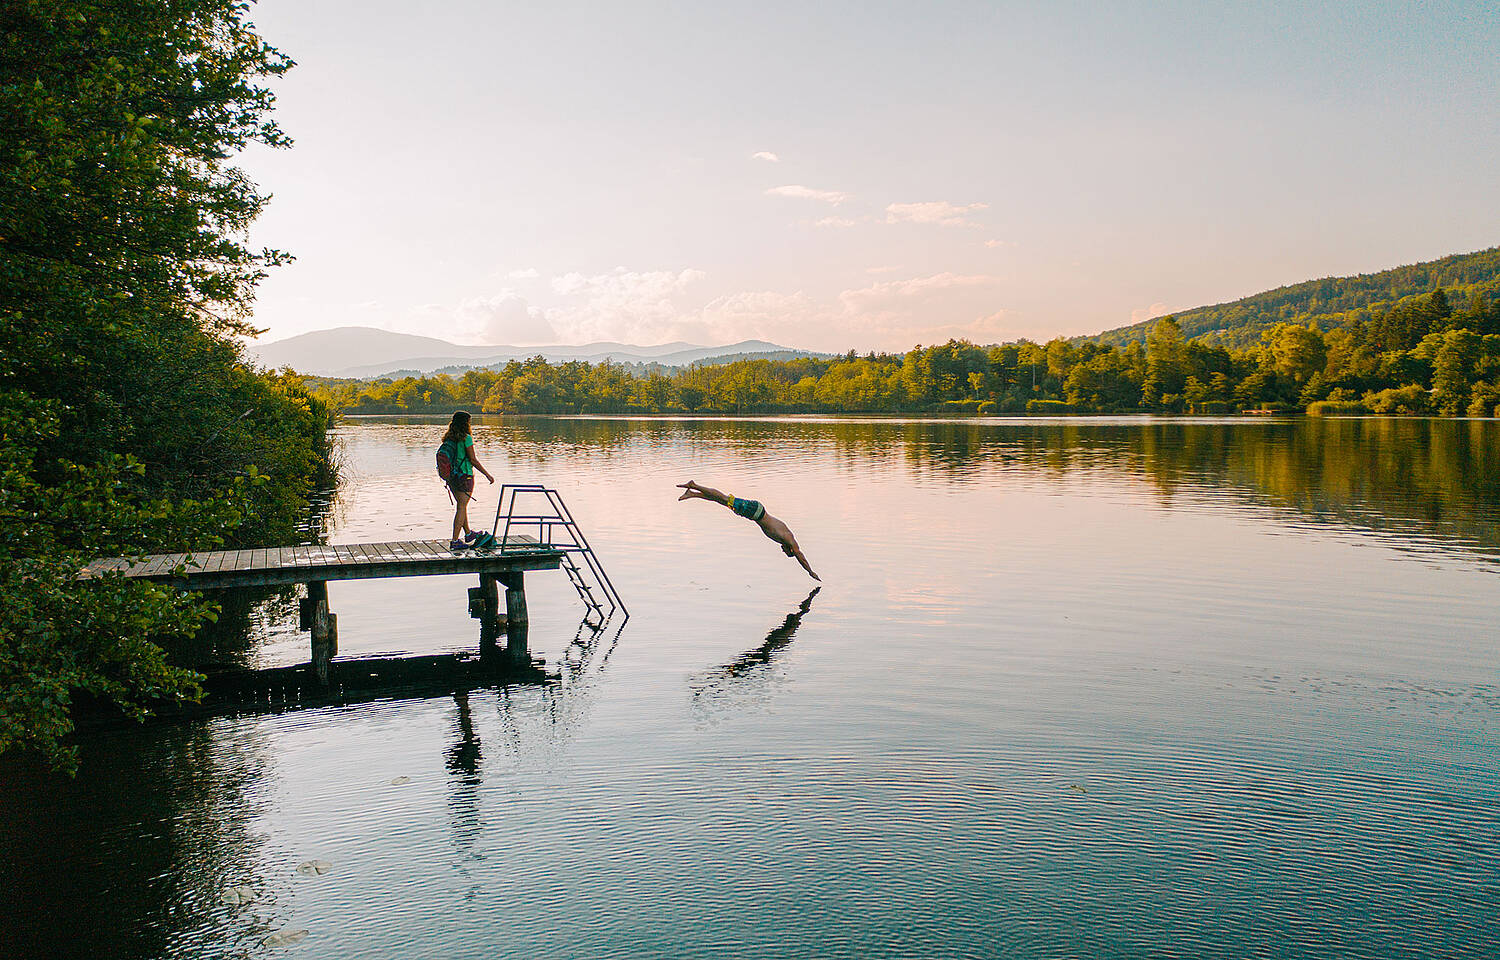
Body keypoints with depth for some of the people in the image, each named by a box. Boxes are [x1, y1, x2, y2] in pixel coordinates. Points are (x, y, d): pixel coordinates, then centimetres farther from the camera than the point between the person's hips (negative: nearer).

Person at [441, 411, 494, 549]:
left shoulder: (448, 438, 6)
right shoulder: (466, 438, -15)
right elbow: (473, 460, -15)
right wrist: (487, 474, -8)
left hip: (451, 476, 8)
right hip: (464, 476, -7)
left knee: (461, 505, 21)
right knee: (461, 507, -2)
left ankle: (468, 533, 37)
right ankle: (455, 541, -3)